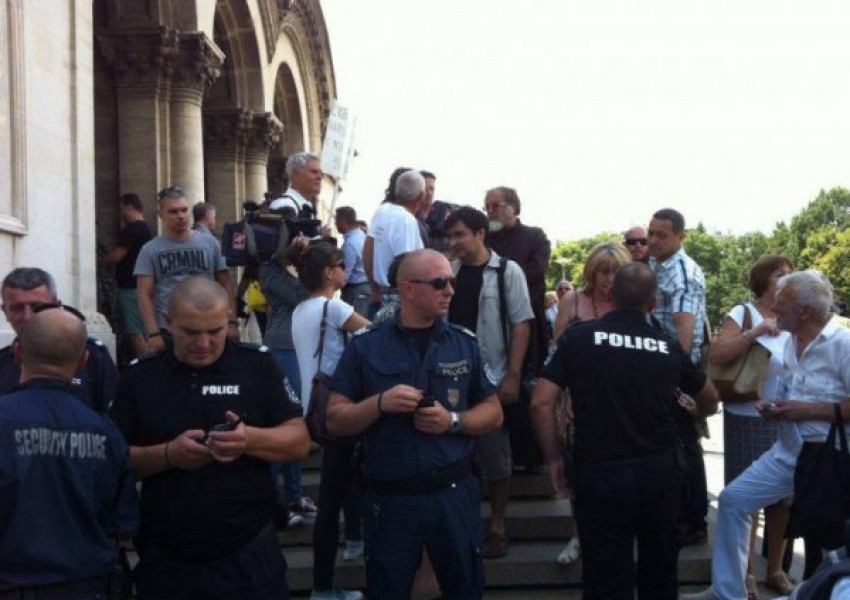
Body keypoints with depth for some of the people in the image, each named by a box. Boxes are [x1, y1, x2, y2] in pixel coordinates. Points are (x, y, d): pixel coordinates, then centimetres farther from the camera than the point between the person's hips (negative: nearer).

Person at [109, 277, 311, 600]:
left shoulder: (257, 365, 0)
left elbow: (300, 441, -1)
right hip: (166, 560, 1)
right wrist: (167, 454, -16)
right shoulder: (140, 376, 3)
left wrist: (251, 439, -21)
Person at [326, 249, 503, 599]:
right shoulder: (365, 347, -2)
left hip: (453, 493, 2)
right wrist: (380, 403, -20)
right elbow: (335, 421, -3)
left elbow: (493, 413, 7)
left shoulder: (465, 344, 4)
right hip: (388, 499, -1)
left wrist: (453, 420, -11)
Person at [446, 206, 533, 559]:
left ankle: (497, 526, 17)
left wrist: (513, 376, -13)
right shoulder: (449, 272, 7)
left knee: (495, 455, 4)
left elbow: (521, 324, -6)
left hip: (492, 380, -4)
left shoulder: (506, 271, -4)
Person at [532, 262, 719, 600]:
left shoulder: (579, 337, -5)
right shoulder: (668, 346, 2)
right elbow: (710, 399, 20)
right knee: (659, 570, 21)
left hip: (600, 472, -3)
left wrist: (552, 457, 4)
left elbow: (541, 402, -9)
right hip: (659, 471, 3)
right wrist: (698, 412, 42)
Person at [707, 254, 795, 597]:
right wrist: (755, 332, -28)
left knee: (783, 498, 12)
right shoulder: (743, 314, -7)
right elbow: (716, 356, -21)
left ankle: (775, 570, 26)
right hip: (749, 421, -5)